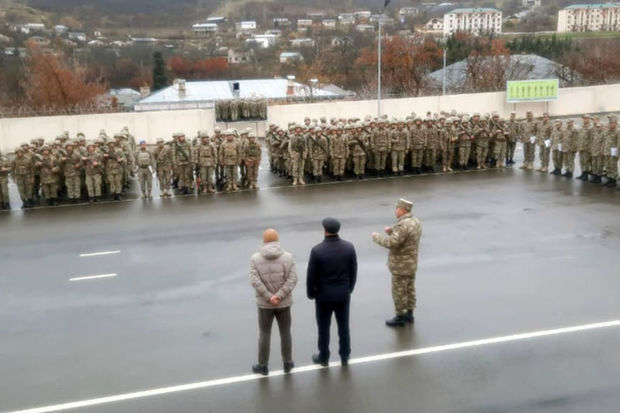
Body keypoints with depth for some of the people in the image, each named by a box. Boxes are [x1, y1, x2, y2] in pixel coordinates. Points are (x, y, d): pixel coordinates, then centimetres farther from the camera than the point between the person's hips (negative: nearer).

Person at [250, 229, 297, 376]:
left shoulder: (255, 258, -8)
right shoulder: (288, 257, -7)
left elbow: (255, 281, -17)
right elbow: (292, 279, -15)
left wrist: (269, 297, -15)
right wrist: (279, 296, -18)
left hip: (264, 303, 0)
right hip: (284, 303, 1)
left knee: (264, 334, 12)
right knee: (285, 332, 15)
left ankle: (263, 366, 22)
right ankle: (287, 364, 27)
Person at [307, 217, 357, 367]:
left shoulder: (317, 250, -19)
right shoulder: (349, 247, -9)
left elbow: (311, 276, -11)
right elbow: (353, 271, 0)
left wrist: (311, 293, 4)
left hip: (324, 295, -3)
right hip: (343, 294, 3)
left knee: (323, 328, 12)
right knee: (343, 326, 16)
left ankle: (323, 357, 26)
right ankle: (345, 356, 28)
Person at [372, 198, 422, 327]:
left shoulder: (403, 225, -27)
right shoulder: (415, 221, 5)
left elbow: (391, 243, -31)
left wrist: (377, 237, -17)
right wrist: (392, 231, 5)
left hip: (401, 266, -9)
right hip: (411, 264, 10)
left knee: (399, 292, 3)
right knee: (409, 289, 19)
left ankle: (400, 318, 14)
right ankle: (409, 314, 31)